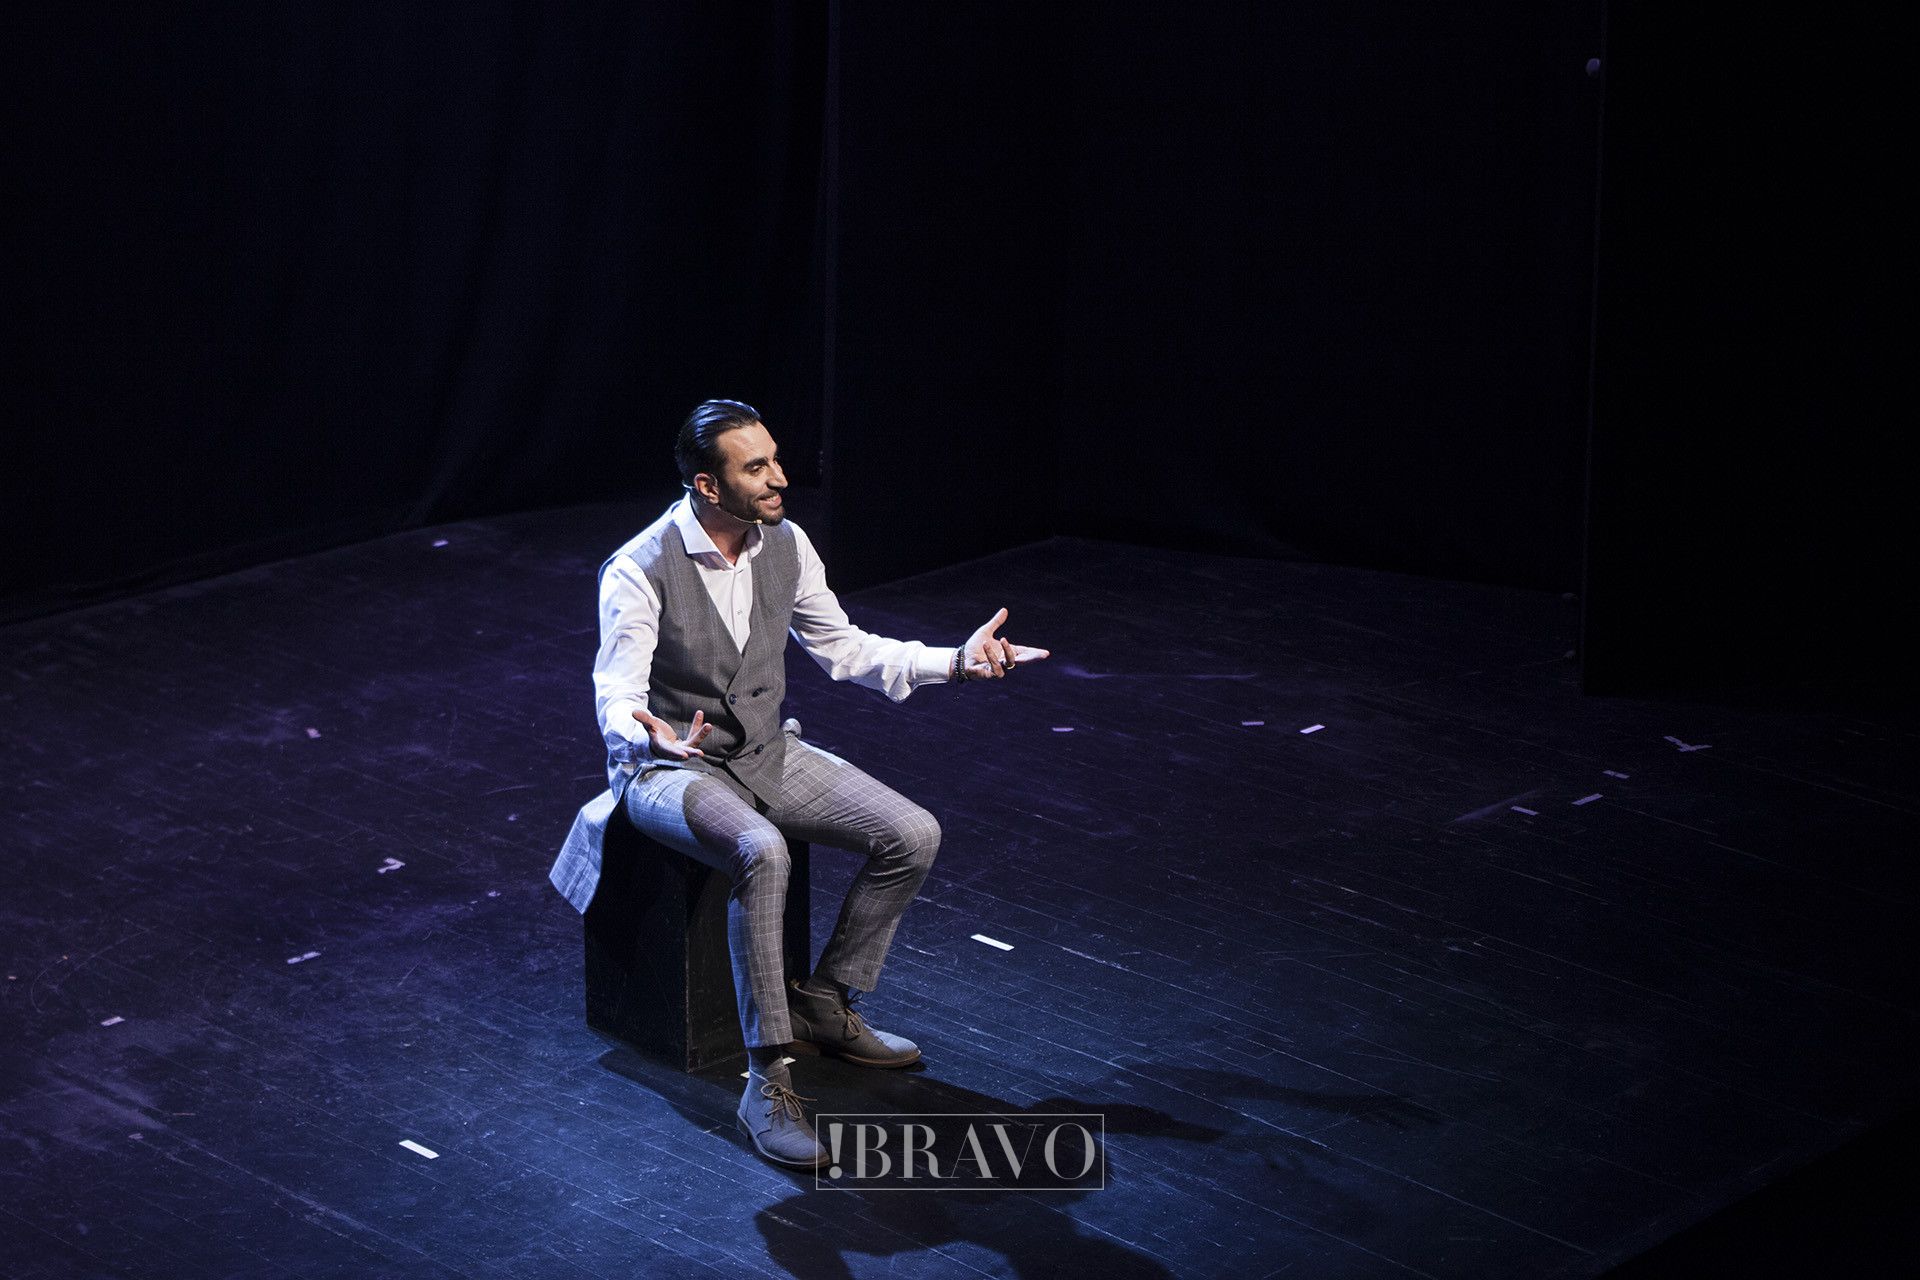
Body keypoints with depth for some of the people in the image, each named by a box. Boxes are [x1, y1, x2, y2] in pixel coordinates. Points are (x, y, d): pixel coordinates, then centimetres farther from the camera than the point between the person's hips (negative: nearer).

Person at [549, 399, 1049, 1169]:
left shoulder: (785, 545, -2)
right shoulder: (639, 572, -21)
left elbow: (844, 649, 10)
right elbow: (617, 700, -22)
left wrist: (956, 661, 0)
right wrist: (652, 738, -47)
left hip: (768, 752, 7)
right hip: (672, 767, -7)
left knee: (912, 836, -11)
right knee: (761, 854, -37)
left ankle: (825, 1006, 8)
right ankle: (767, 1082, -31)